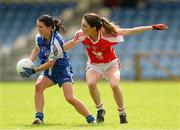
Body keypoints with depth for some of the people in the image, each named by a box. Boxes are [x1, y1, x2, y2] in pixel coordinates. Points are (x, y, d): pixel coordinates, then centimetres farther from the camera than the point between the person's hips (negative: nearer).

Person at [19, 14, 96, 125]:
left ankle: (91, 119, -2)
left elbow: (50, 63, -25)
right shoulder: (39, 37, -5)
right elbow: (37, 49, 17)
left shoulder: (55, 42, -28)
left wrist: (33, 71, -22)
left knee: (70, 98, -18)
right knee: (38, 86, -21)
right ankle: (39, 118, -21)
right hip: (50, 71, 7)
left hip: (63, 70, -7)